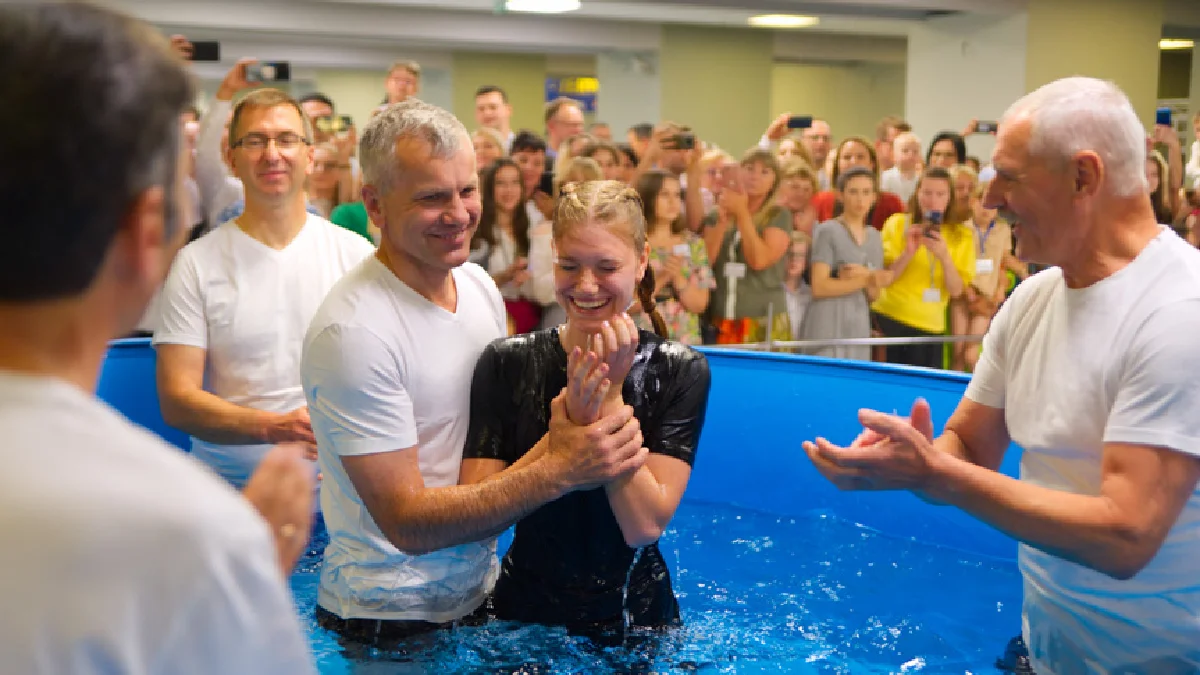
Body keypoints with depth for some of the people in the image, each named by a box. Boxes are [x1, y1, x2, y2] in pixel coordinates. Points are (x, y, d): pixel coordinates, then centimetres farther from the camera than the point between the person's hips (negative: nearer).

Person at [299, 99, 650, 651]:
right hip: (389, 620, -6)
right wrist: (558, 470, -27)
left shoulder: (480, 285, 0)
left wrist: (568, 423, -11)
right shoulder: (352, 331, -24)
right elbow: (408, 522, -23)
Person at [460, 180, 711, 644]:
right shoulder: (506, 363, -10)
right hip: (526, 611, 0)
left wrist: (609, 397, -23)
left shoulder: (680, 372, -10)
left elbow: (645, 526, -18)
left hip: (635, 617, 0)